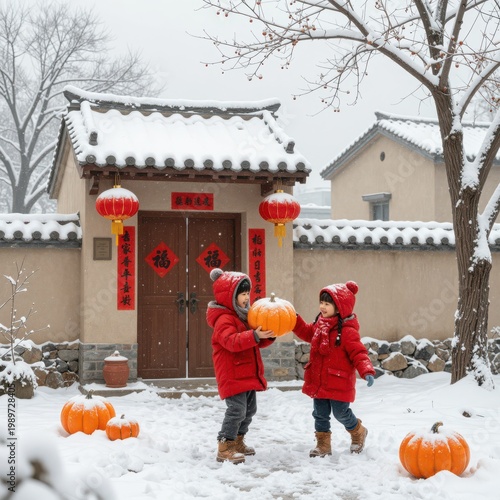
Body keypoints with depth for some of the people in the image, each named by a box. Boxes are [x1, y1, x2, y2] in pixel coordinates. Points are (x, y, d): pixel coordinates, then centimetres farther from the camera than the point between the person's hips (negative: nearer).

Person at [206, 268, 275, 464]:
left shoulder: (244, 316, 15)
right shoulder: (224, 319, -16)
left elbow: (256, 343, 19)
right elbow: (231, 341, -32)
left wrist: (268, 335, -1)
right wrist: (255, 335, -40)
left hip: (247, 373, 10)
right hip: (232, 376, -10)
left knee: (249, 409, 16)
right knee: (237, 409, -15)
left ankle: (238, 442, 30)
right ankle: (224, 448, -10)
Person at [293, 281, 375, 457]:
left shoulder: (347, 330, -20)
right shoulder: (320, 324, 4)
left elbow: (358, 353, -21)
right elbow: (308, 333, 24)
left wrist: (367, 371, -34)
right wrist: (294, 320, 13)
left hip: (339, 383, -7)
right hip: (319, 381, 7)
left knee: (341, 412, 5)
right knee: (320, 414, 11)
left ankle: (358, 432, 33)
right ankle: (323, 444, 24)